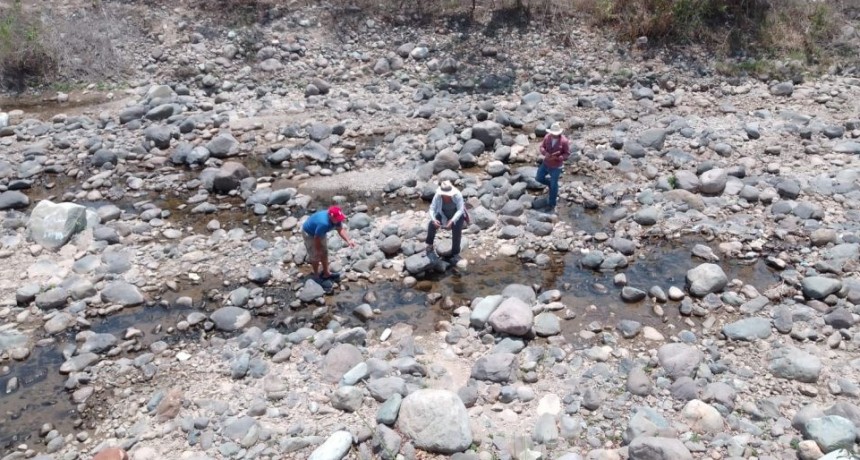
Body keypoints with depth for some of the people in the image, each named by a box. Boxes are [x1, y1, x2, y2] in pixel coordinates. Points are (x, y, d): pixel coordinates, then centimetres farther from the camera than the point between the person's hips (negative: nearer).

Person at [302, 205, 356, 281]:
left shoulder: (336, 219, -22)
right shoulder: (323, 223, -43)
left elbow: (341, 230, -22)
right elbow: (317, 238, -31)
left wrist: (348, 241, -38)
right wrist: (318, 250, -14)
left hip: (320, 233, 8)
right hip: (309, 233, -8)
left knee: (324, 253, 17)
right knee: (316, 256, 4)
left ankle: (326, 273, 33)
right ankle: (317, 276, 25)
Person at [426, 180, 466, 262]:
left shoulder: (457, 195, -32)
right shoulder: (438, 196, -27)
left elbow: (460, 210, -31)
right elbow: (432, 209, -25)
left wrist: (452, 221, -44)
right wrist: (434, 220, -44)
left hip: (457, 215, -2)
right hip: (443, 215, 2)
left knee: (456, 231, -24)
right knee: (431, 224, -19)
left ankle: (456, 254, -7)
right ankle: (430, 245, 2)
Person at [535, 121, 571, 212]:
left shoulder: (564, 141, -24)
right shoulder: (547, 137, -13)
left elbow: (567, 154, -14)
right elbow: (542, 146, 0)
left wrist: (557, 158, -28)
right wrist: (545, 153, -22)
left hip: (556, 166, -5)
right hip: (546, 163, 5)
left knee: (553, 186, 4)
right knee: (538, 178, 14)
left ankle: (551, 205, 22)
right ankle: (551, 183, 41)